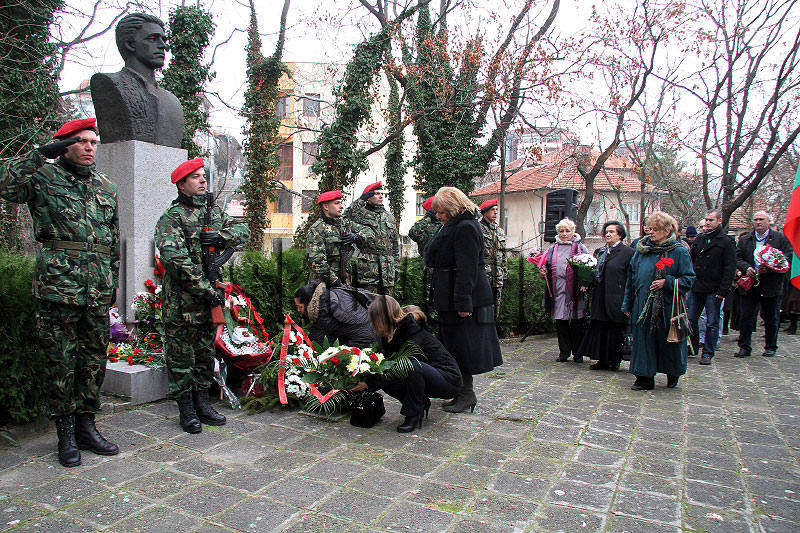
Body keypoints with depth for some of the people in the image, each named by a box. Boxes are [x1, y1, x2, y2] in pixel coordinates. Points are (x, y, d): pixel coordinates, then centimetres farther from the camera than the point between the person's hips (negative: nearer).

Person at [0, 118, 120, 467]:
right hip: (58, 288, -4)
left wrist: (112, 282, 18)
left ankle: (86, 425, 23)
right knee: (61, 362, 3)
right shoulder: (43, 177, 4)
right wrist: (43, 154, -17)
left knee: (94, 361, 9)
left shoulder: (107, 188, 17)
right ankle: (66, 433, 16)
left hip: (98, 293, 5)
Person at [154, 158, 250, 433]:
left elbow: (243, 230, 8)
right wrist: (206, 290, -21)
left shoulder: (214, 212, 13)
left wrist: (221, 236, -14)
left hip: (209, 298, 7)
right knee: (181, 356, 4)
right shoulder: (172, 217, -9)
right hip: (182, 301, -6)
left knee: (206, 353, 14)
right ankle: (186, 409, 15)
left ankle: (201, 402, 27)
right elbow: (175, 258, -19)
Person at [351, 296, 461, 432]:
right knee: (386, 381, -11)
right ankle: (421, 403, 7)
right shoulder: (394, 332, 0)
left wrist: (369, 384, -22)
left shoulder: (414, 331, -25)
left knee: (413, 365, -36)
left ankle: (413, 415, -18)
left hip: (449, 379, -8)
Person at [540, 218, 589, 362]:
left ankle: (577, 352, 13)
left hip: (574, 291, -3)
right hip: (558, 291, 3)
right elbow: (548, 266, 18)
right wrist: (544, 272, -3)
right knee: (561, 323, 7)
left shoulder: (580, 248, 5)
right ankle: (564, 352, 17)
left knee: (576, 323, 1)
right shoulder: (553, 249, 15)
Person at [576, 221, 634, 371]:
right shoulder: (600, 252, 15)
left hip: (616, 301, -6)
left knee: (615, 331, 2)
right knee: (599, 330, 9)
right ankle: (602, 360, 19)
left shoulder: (628, 252, -5)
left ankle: (614, 361, 15)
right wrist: (590, 287, 5)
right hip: (600, 300, 6)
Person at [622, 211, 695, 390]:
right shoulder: (641, 250, 5)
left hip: (668, 308, -3)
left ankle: (673, 375, 34)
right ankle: (645, 378, 14)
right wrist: (628, 304, 10)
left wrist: (667, 283, -18)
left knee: (669, 341, 10)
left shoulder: (679, 252, -5)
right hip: (643, 307, 3)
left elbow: (688, 280, -4)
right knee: (644, 340, 4)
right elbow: (631, 279, 10)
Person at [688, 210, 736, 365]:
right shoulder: (699, 240, 11)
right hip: (696, 288, 5)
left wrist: (723, 291, -15)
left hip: (713, 291, -5)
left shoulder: (726, 242, -5)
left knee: (712, 324, 4)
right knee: (691, 320, 8)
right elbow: (691, 261, 19)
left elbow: (730, 269, -9)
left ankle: (708, 353, 12)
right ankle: (692, 347, 23)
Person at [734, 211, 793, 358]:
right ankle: (744, 347, 9)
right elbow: (738, 258, 5)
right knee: (745, 318, 1)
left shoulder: (780, 238, 1)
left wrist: (769, 268, -19)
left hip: (771, 286, -2)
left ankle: (771, 347, 23)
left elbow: (788, 259, -5)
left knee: (771, 319, 9)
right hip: (749, 285, 2)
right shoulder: (744, 239, 9)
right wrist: (747, 268, -14)